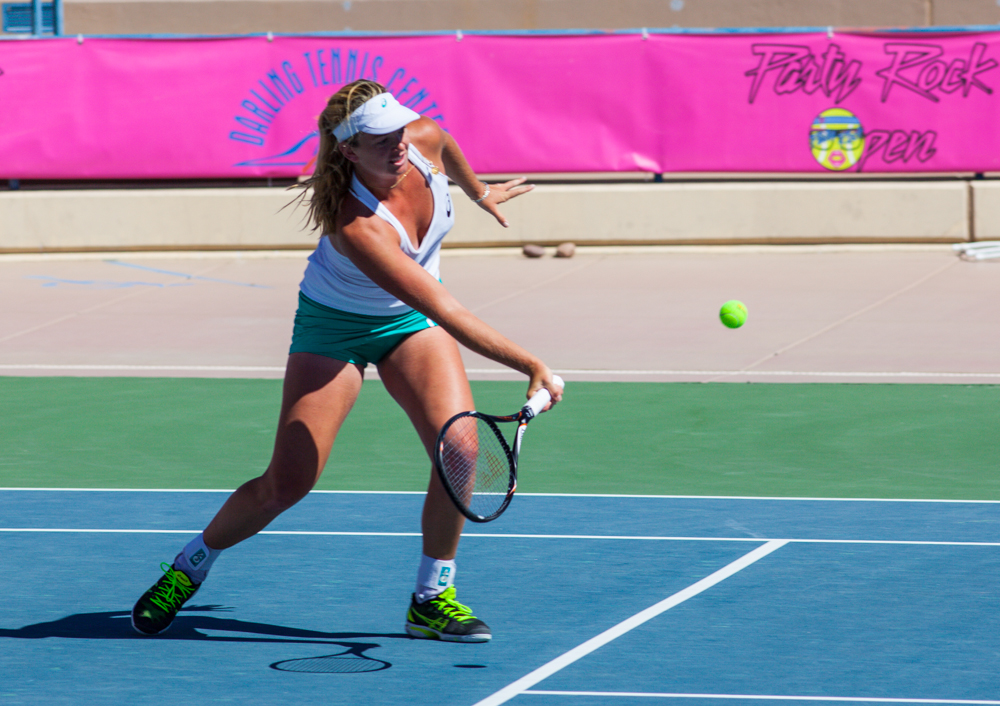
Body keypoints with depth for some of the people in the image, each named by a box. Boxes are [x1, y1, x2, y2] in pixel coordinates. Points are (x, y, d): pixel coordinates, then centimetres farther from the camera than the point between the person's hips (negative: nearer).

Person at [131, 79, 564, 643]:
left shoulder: (425, 139, -21)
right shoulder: (355, 226, -39)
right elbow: (445, 311, -42)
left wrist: (479, 191, 26)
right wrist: (531, 366, -44)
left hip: (410, 322, 5)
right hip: (334, 325, -5)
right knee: (287, 484, -9)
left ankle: (432, 599, -2)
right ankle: (190, 566, 19)